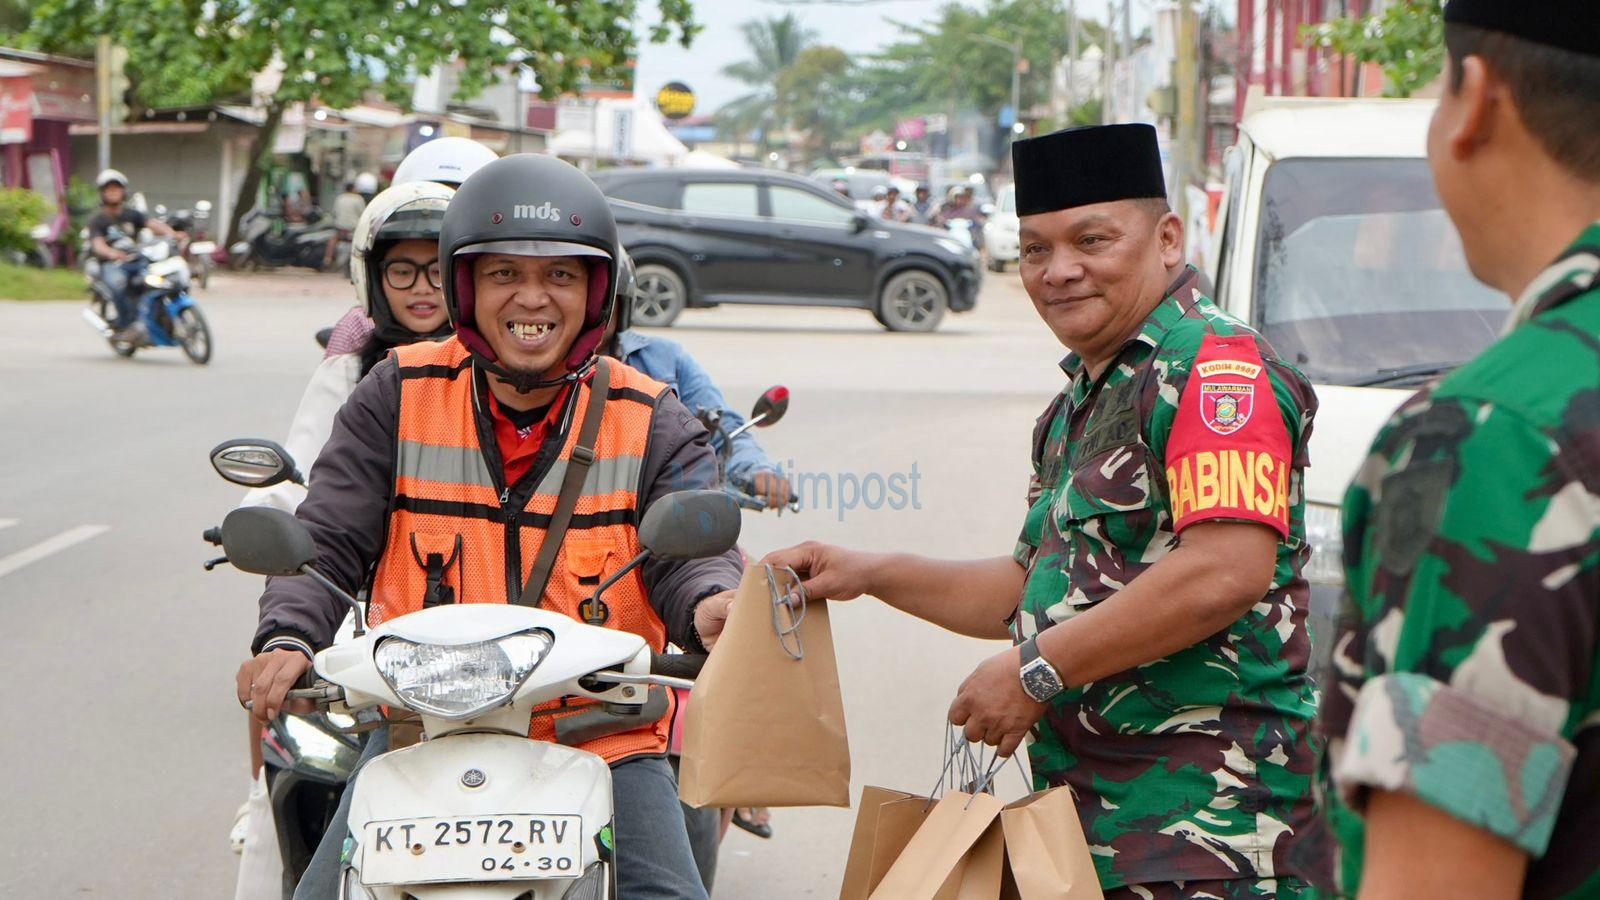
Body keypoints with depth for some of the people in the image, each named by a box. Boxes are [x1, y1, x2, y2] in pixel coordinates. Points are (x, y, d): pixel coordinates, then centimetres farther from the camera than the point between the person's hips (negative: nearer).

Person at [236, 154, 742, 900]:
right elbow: (327, 541, 0)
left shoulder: (652, 424, 2)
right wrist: (287, 637, -20)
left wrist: (710, 606, -34)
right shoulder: (398, 397, 3)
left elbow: (691, 552, -9)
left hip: (604, 735, 0)